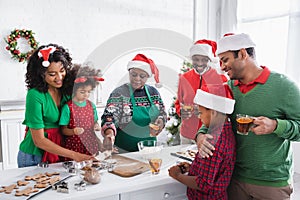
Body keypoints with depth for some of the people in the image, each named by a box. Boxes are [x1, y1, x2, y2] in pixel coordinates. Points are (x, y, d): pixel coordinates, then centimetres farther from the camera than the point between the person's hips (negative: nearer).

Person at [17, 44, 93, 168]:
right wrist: (74, 155, -25)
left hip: (58, 156, 5)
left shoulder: (66, 91, -3)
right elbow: (39, 140, -20)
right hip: (34, 157, -5)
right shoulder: (35, 95, -21)